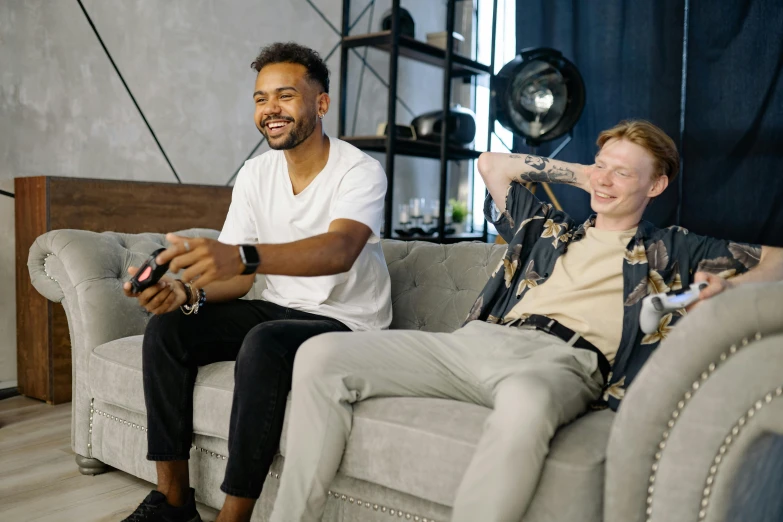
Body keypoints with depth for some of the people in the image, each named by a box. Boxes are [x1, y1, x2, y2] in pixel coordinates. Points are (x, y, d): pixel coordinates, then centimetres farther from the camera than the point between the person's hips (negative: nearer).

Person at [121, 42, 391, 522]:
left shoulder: (361, 171, -15)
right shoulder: (255, 174, 2)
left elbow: (340, 249, -36)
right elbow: (238, 278, -1)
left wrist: (241, 255, -52)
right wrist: (189, 293, -24)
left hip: (346, 321, -6)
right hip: (279, 309, 6)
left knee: (264, 343, -35)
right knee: (167, 328, -12)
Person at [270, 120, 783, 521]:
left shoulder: (672, 250, 21)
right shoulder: (549, 227, 31)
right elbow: (492, 164, 40)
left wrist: (730, 286, -3)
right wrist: (579, 173, 36)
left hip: (564, 357, -4)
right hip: (479, 338, 5)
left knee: (524, 402, -46)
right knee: (321, 356, -13)